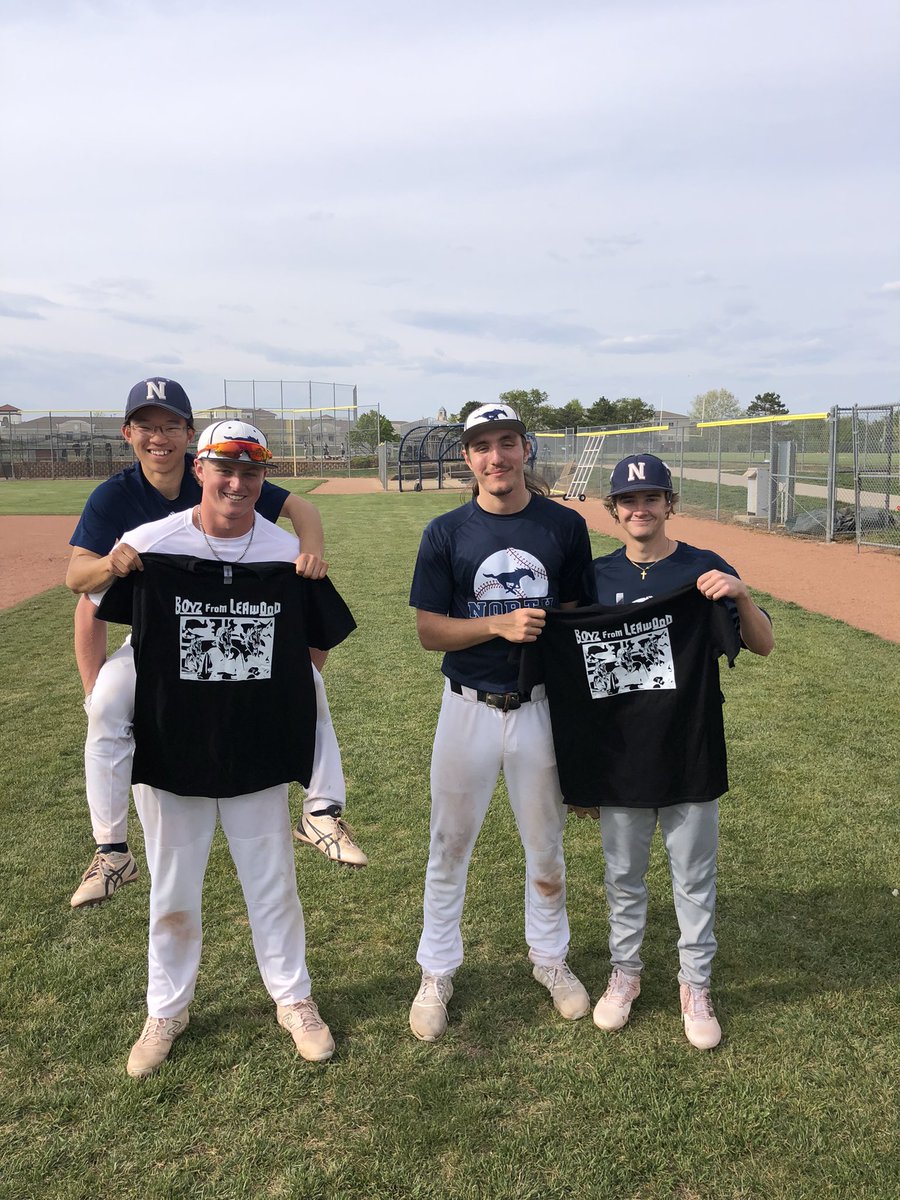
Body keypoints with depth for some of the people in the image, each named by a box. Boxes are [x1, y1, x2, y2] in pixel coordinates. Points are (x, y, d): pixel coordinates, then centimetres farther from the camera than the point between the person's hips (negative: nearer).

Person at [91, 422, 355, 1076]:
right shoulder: (147, 545, -11)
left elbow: (319, 642, 7)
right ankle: (167, 1011, 37)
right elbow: (89, 609, 5)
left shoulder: (289, 554, -8)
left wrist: (295, 704, 5)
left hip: (260, 753, 1)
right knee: (173, 891, 16)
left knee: (274, 886, 15)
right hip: (168, 751, 0)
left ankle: (294, 1000, 35)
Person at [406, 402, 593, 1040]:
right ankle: (437, 973, 30)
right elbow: (430, 630, -5)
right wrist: (500, 624, -22)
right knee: (450, 847, 11)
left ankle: (550, 958, 39)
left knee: (546, 844, 16)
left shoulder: (566, 526, -1)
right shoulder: (446, 533, -3)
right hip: (469, 707, 0)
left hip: (542, 707, 1)